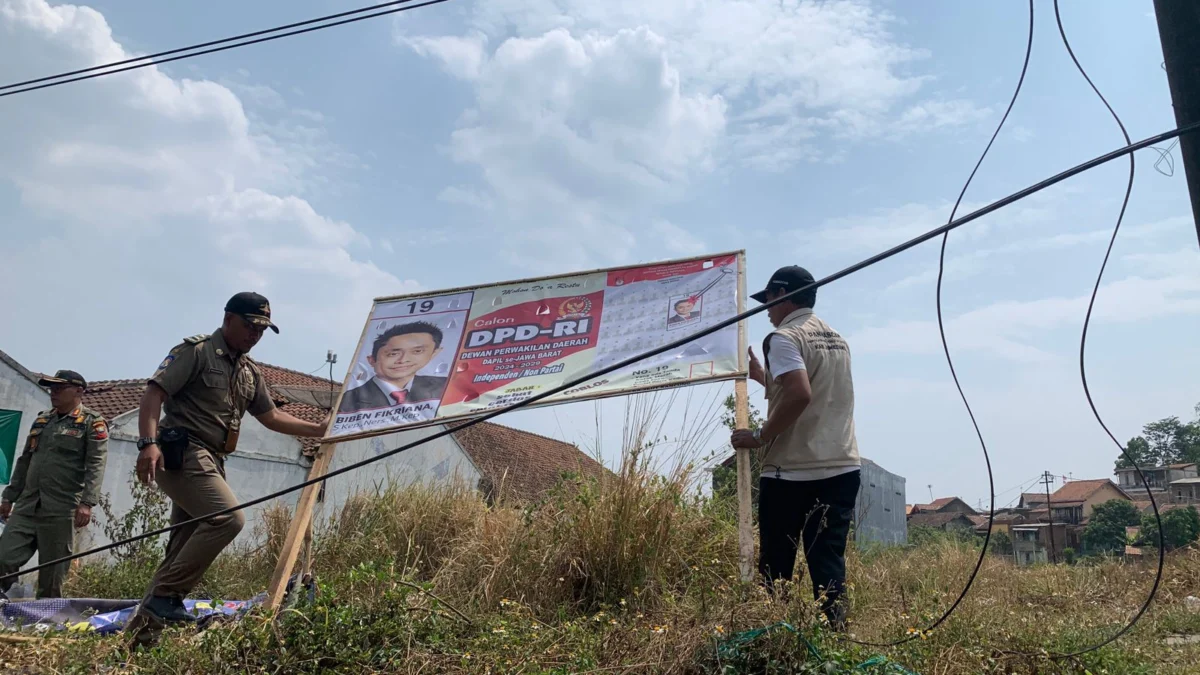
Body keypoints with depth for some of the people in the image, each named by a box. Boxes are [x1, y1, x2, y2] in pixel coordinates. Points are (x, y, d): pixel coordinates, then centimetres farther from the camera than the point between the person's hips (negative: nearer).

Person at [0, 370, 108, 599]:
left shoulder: (92, 423, -1)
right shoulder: (42, 420, 20)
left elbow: (96, 465, -11)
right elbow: (25, 461, 26)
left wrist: (86, 502, -21)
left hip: (60, 511, -6)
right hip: (26, 506, 6)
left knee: (52, 575, 0)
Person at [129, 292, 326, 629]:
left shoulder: (250, 372, 19)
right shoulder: (196, 351, -4)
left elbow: (271, 416, 22)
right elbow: (154, 393, -12)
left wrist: (319, 430, 14)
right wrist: (149, 442, -25)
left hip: (210, 461, 9)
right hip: (181, 455, -9)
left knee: (187, 541, 8)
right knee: (229, 517, -22)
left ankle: (148, 614, 16)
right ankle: (164, 597, -14)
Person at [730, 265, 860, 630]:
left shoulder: (784, 338, -8)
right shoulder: (836, 339, 18)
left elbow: (799, 396, -25)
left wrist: (760, 437, -14)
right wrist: (762, 375, 34)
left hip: (792, 472, -7)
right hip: (841, 469, 7)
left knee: (775, 568, 4)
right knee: (829, 564, 6)